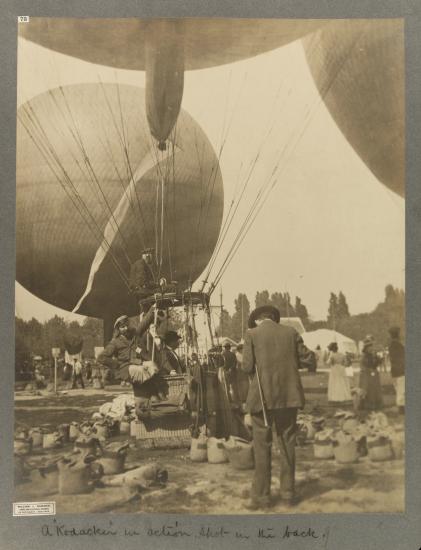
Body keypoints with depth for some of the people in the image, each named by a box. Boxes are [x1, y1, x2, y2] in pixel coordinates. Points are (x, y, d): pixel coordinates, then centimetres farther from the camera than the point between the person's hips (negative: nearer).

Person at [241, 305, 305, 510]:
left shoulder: (252, 334, -4)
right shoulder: (291, 332, 5)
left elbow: (247, 366, -7)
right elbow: (296, 362, 10)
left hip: (263, 396, -3)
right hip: (288, 395, 3)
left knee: (262, 447, 4)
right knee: (287, 444, 13)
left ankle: (261, 496, 8)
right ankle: (288, 492, 19)